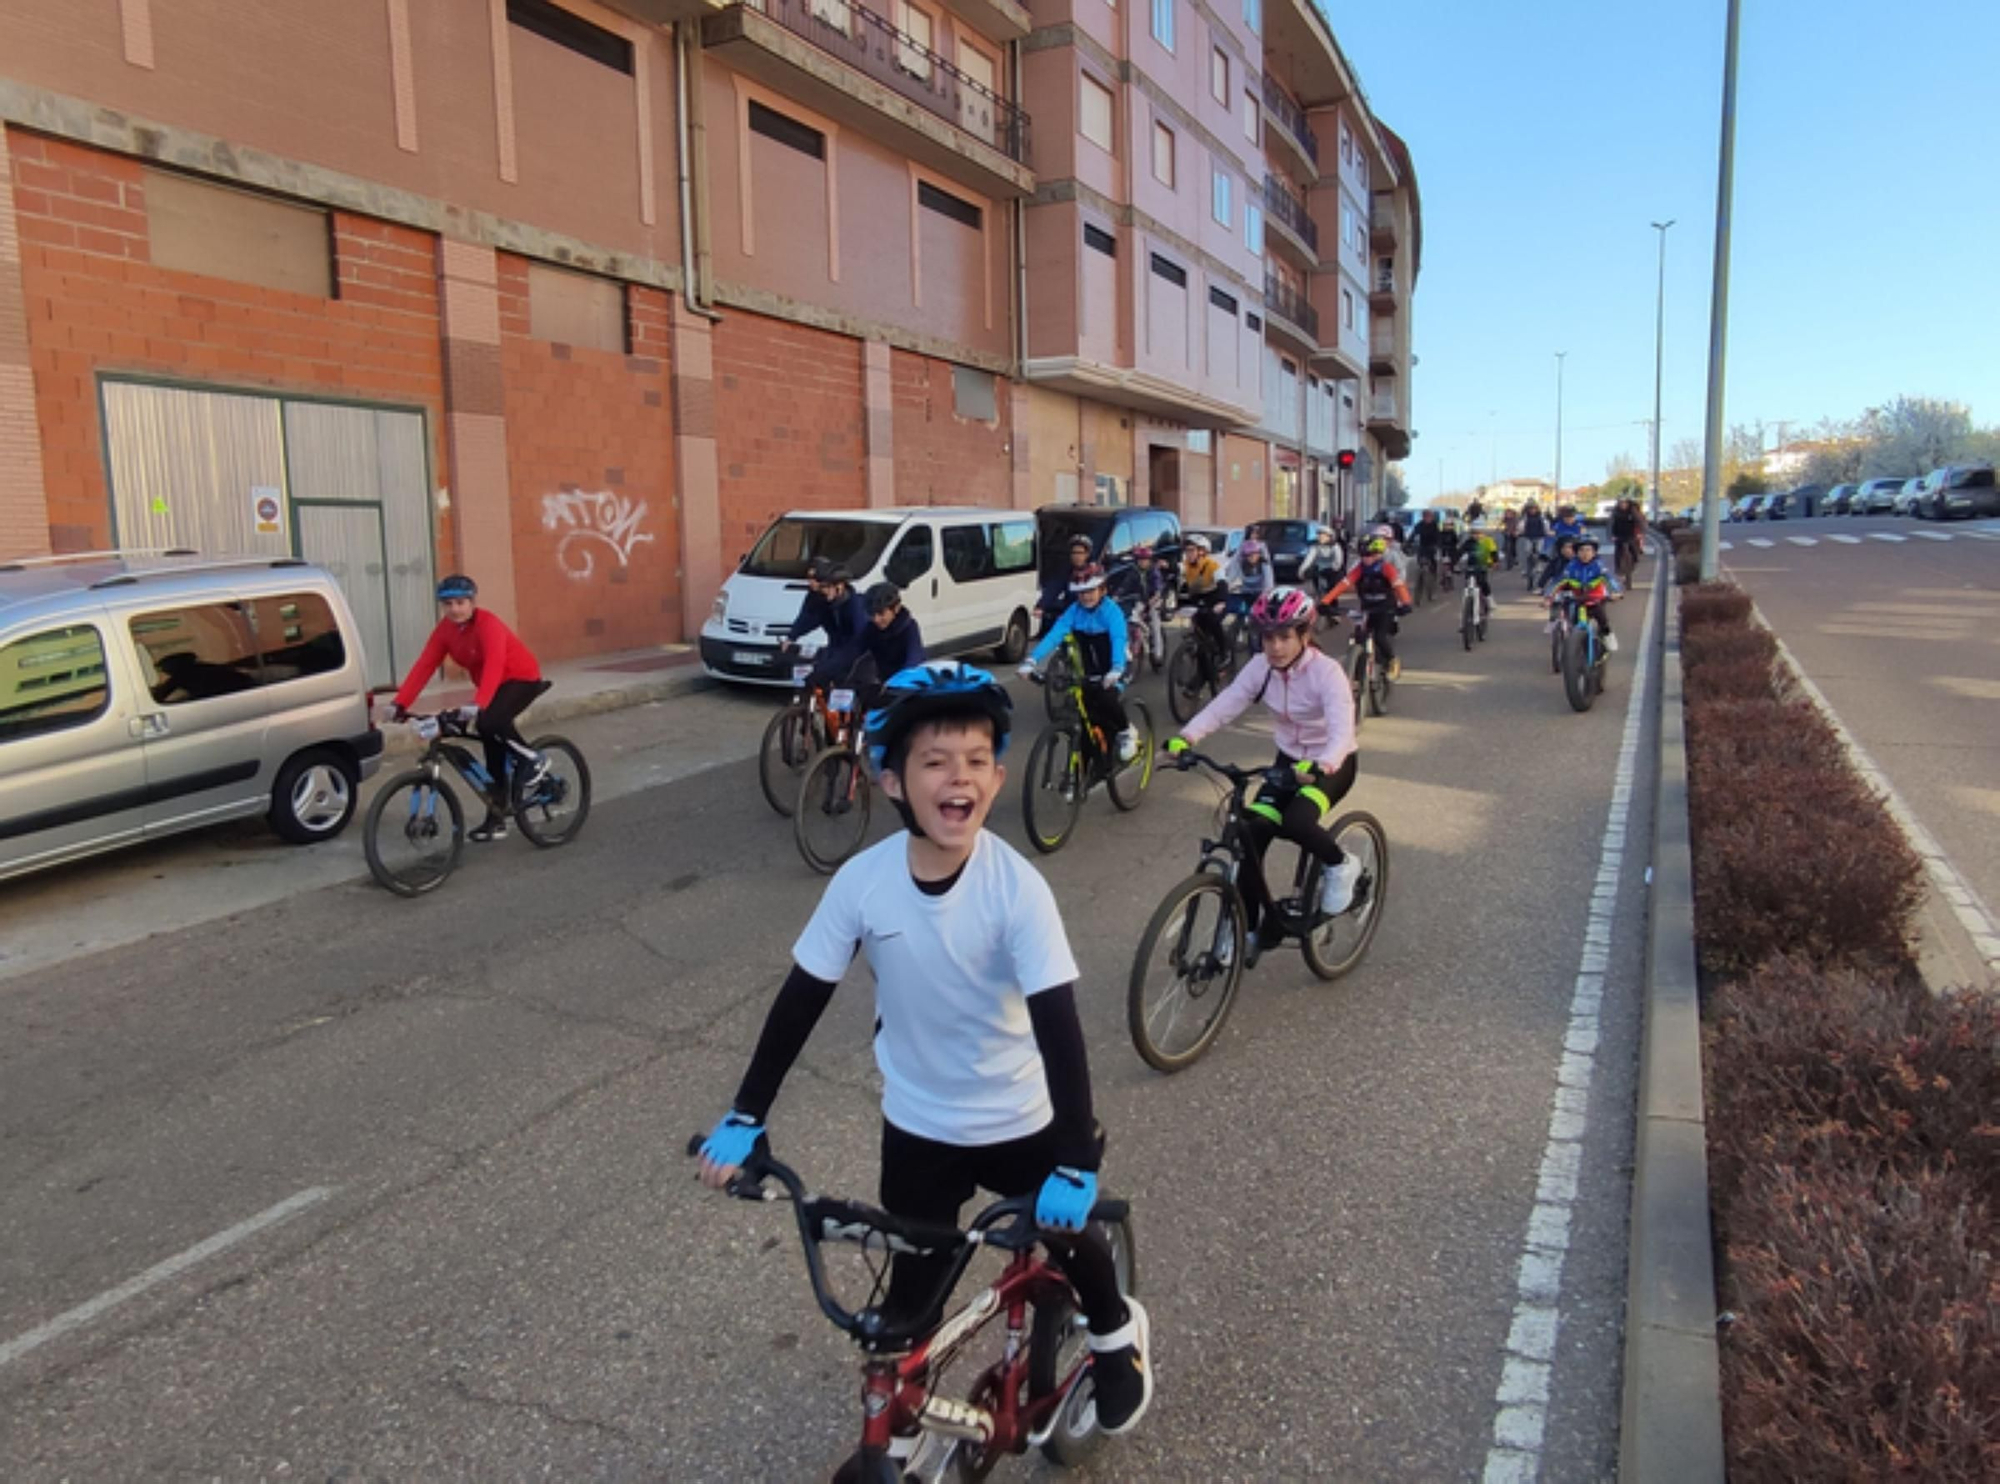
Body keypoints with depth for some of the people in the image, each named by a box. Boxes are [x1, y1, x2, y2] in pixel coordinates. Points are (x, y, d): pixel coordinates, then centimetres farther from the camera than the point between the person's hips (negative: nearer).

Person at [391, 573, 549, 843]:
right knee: (494, 751, 6)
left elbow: (494, 665, -40)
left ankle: (534, 760, -10)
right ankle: (496, 820, 13)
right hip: (491, 685, 7)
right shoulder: (445, 629, -5)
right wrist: (401, 702, -21)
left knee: (489, 722, -33)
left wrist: (478, 704, -53)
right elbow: (424, 666, -10)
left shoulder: (488, 623, -26)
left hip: (521, 678, -7)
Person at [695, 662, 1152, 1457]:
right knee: (911, 1292, 12)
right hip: (918, 1126, 1)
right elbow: (800, 1001, -11)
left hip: (1020, 1121, -1)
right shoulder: (862, 881, -20)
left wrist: (1077, 1162, -31)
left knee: (1070, 1234, 19)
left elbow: (1058, 1025, -26)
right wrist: (744, 1119, -11)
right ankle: (895, 1434, 38)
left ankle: (1117, 1331, 52)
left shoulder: (1017, 887, -26)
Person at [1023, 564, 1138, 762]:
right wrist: (1032, 660, -35)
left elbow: (1118, 640, -34)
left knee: (1106, 698, -30)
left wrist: (1116, 669, -53)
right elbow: (1054, 634, -20)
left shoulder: (1111, 611, -18)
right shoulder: (1074, 611, -8)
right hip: (1088, 674, 4)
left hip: (1110, 674, -4)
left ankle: (1126, 732, -2)